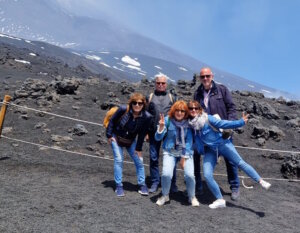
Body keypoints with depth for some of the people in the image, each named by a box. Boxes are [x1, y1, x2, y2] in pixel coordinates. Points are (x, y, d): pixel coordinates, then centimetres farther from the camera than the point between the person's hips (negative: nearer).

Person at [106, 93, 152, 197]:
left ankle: (142, 185, 15)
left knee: (139, 161, 0)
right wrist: (109, 135, -8)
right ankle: (119, 186, 4)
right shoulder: (123, 109, -25)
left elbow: (142, 134, -10)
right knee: (118, 160, -10)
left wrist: (138, 148, -6)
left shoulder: (146, 117, -20)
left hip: (130, 141, 2)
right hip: (116, 137, -2)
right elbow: (112, 120, -10)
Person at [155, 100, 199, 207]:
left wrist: (184, 157, -7)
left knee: (189, 175, -17)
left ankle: (192, 197, 14)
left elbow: (189, 141, -5)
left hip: (186, 151, 1)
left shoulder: (188, 122, -6)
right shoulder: (168, 120, -9)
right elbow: (158, 138, -10)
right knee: (166, 174, -20)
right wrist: (161, 127, -28)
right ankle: (165, 196, 11)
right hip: (170, 152, 0)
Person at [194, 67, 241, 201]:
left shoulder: (222, 90, -2)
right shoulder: (197, 94, 8)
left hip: (223, 132, -3)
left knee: (230, 159, 5)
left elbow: (231, 108, -3)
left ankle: (235, 187, 21)